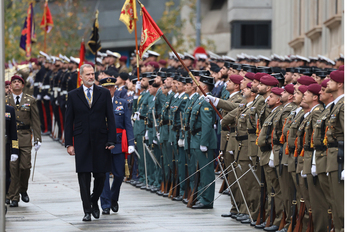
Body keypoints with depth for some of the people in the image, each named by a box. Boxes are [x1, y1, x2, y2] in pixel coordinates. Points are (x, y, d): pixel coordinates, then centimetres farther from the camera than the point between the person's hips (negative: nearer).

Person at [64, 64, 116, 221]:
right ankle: (87, 211, -1)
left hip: (100, 141, 1)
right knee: (84, 176, -4)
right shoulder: (73, 95, 6)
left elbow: (110, 118, 4)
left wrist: (111, 140, -4)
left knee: (100, 175, 3)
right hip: (81, 142, -1)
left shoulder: (104, 94, 6)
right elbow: (68, 121, 6)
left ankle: (94, 201, 29)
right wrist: (69, 143, -1)